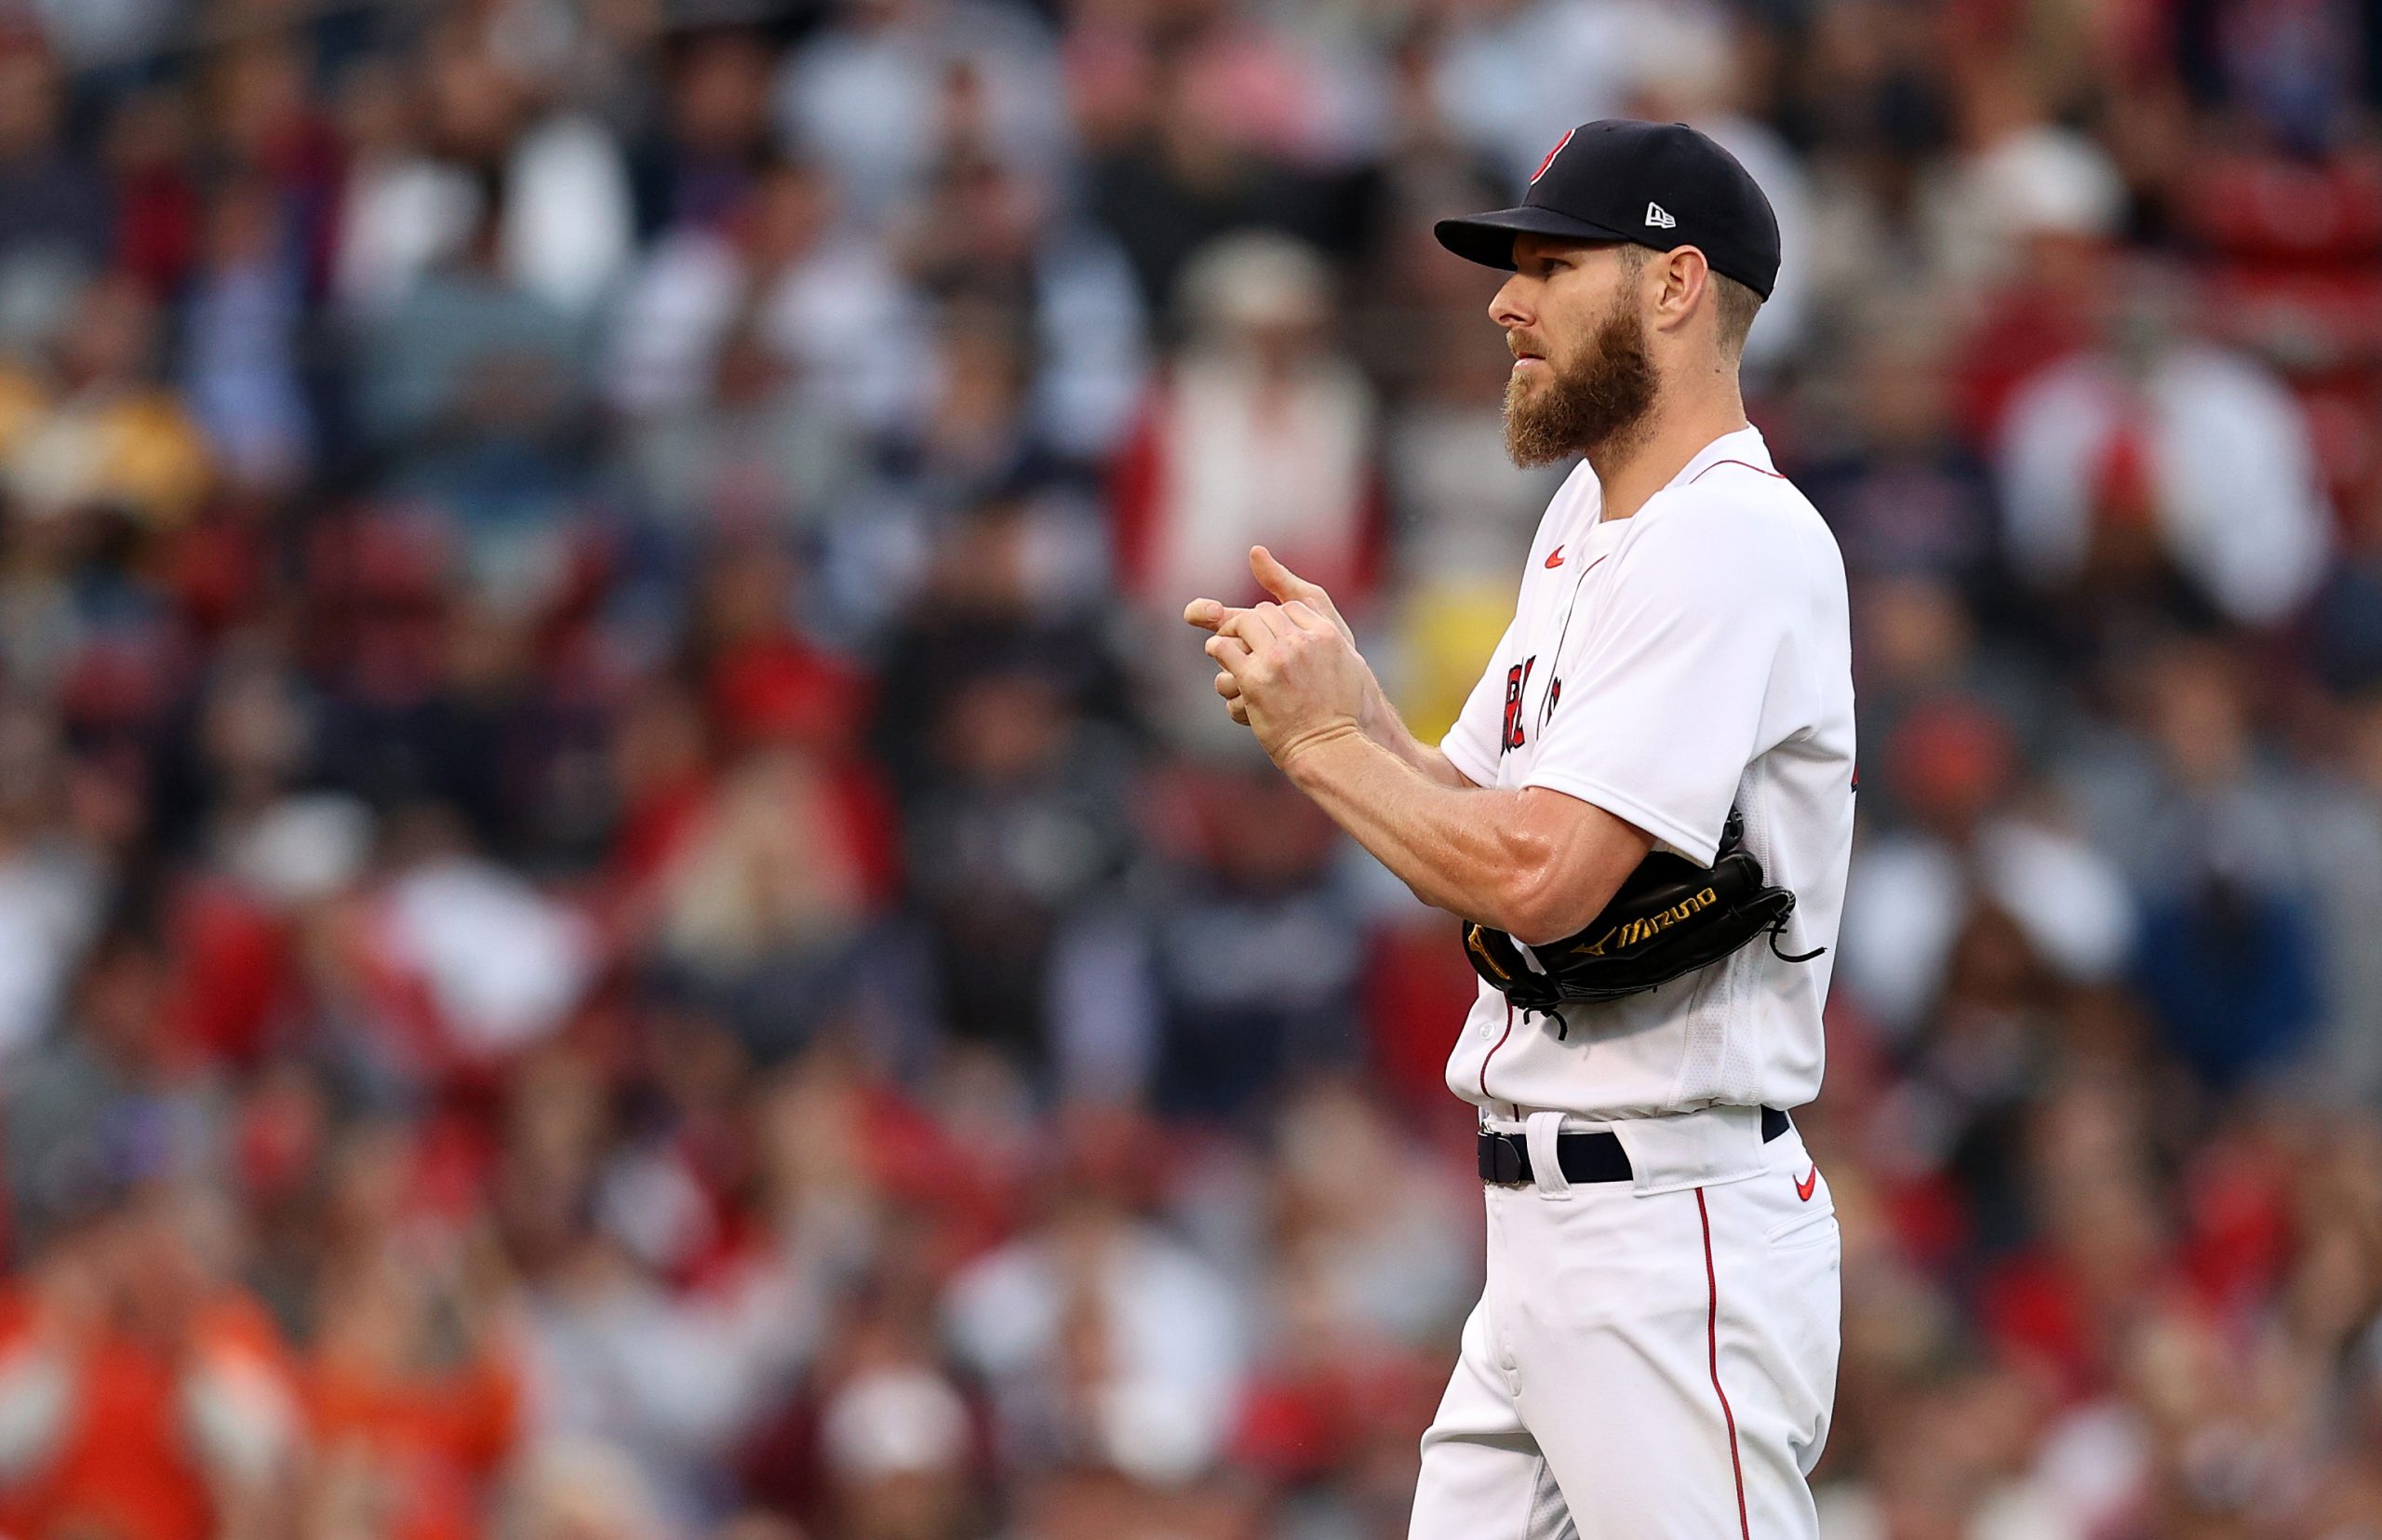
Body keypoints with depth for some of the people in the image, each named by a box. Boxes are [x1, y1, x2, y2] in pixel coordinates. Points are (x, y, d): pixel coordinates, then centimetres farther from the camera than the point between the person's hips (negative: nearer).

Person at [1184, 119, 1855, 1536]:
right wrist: (1345, 693, 2)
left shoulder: (1737, 541, -16)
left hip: (1675, 1244, -10)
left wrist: (1322, 738, -10)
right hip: (1543, 1244, 10)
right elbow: (1472, 814, 19)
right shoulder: (1587, 518, 18)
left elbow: (1539, 878, -24)